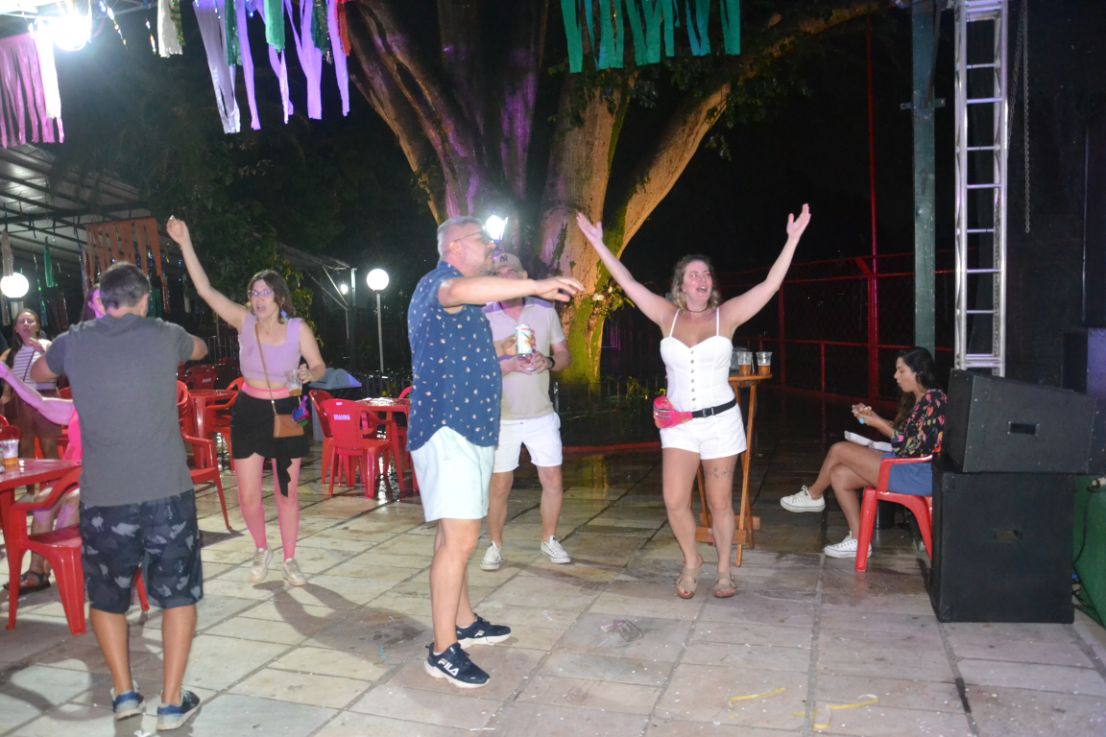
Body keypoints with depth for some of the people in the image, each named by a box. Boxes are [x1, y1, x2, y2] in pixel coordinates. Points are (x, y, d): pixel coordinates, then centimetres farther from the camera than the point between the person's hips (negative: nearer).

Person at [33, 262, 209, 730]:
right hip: (167, 490, -1)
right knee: (178, 594, 12)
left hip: (104, 496, 1)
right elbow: (201, 350, 26)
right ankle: (171, 703, 14)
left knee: (105, 596, 21)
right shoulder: (165, 336, 1)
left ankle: (124, 693, 25)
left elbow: (37, 376, 27)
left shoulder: (74, 342, 4)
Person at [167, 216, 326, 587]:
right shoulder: (244, 321, -8)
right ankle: (261, 550, 30)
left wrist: (308, 374, -24)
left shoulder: (299, 329, -11)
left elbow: (319, 366, -1)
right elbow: (205, 288, -14)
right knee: (247, 493, 3)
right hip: (249, 411, 1)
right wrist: (185, 244, -21)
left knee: (287, 492, 7)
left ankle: (289, 560, 24)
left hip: (286, 411, -1)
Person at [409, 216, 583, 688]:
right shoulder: (437, 282, -10)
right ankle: (443, 650, -5)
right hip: (447, 430, -10)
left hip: (468, 429, 10)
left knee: (455, 534, 17)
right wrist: (537, 287, -39)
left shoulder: (466, 305, 23)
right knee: (460, 538, -13)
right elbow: (464, 289, -36)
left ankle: (464, 622, 28)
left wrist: (501, 351, 23)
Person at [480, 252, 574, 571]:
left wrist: (549, 361, -15)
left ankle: (549, 539, 27)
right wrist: (508, 366, -25)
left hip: (541, 415, 2)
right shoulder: (482, 317, -7)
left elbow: (565, 356, 7)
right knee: (499, 485, 4)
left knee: (552, 481, 6)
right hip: (501, 418, -2)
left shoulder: (546, 311, 1)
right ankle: (495, 545, 23)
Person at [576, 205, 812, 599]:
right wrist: (598, 244, 1)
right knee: (675, 501, -6)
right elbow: (627, 282, 2)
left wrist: (792, 240, -10)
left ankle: (724, 571, 25)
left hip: (720, 421, -1)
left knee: (719, 503, 6)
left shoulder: (726, 315, -1)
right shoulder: (667, 315, 3)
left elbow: (770, 285, -6)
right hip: (678, 423, 1)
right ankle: (691, 561, 20)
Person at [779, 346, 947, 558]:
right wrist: (871, 416, 6)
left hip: (920, 475, -10)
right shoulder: (918, 400, 15)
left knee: (839, 450, -11)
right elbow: (904, 432, 17)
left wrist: (878, 423, -14)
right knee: (838, 474, 1)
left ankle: (813, 495, 16)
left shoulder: (933, 400, -16)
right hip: (908, 467, 10)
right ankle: (857, 540, 4)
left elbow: (912, 447, -20)